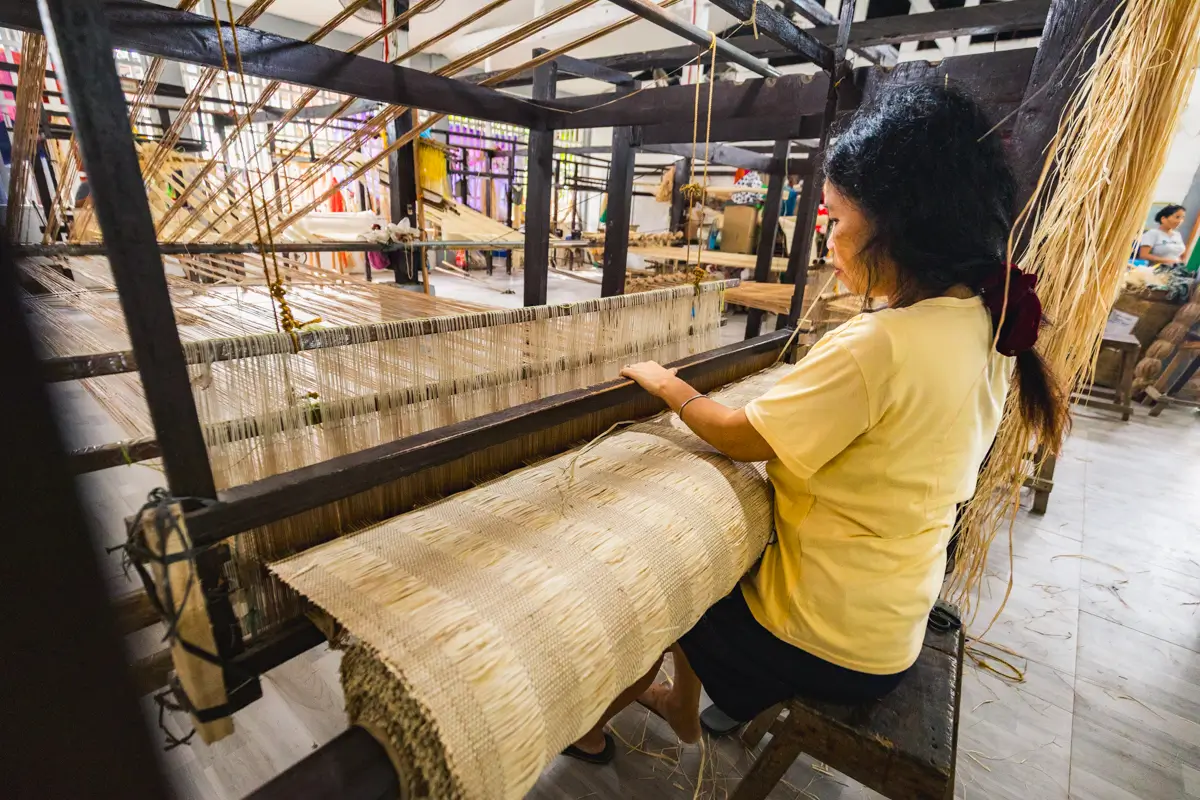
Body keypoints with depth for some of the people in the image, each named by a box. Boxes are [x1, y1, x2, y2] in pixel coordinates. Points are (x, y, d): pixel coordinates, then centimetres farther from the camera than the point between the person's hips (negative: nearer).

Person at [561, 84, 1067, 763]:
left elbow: (742, 439, -21)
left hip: (829, 639, -7)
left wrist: (667, 384, -6)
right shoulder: (985, 324, -4)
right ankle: (683, 709, 44)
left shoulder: (876, 348, -33)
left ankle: (590, 725, 43)